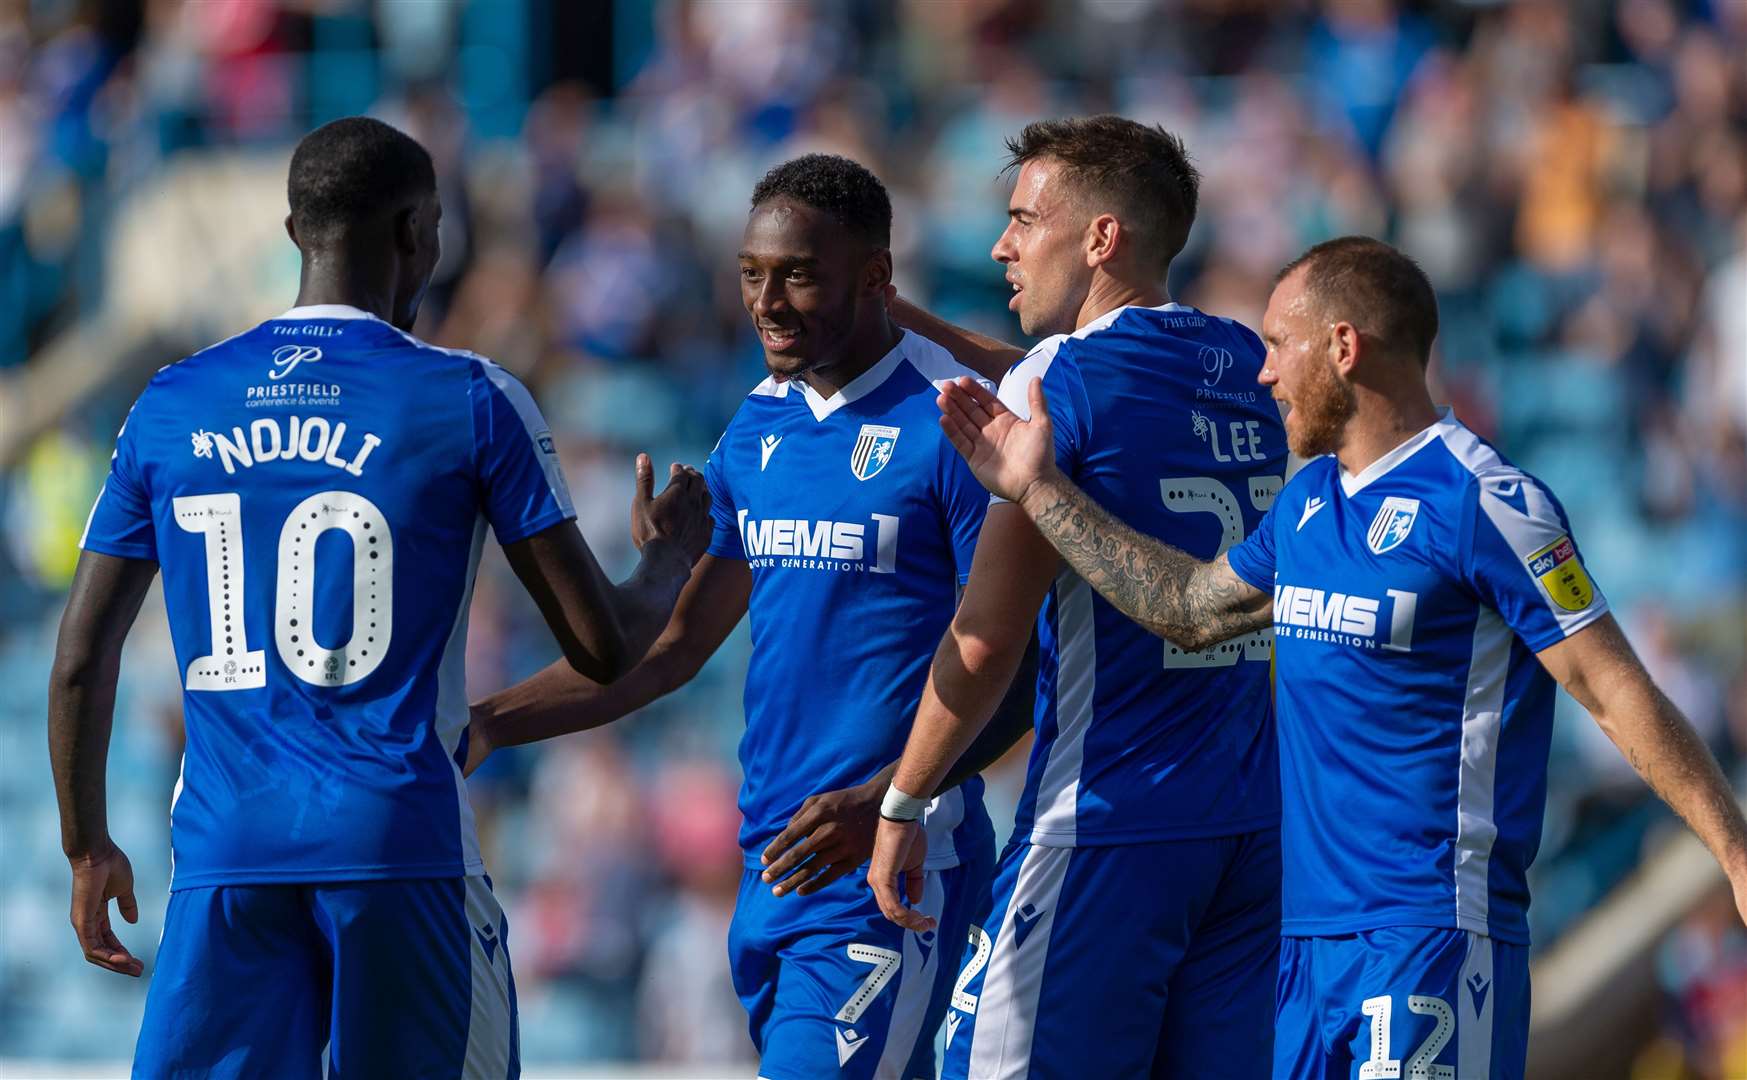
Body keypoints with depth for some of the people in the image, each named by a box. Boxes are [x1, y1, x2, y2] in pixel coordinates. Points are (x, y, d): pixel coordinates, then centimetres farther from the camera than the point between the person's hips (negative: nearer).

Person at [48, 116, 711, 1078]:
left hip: (223, 856, 3)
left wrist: (88, 850, 22)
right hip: (404, 844, -2)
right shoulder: (471, 402, -2)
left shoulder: (169, 405, 8)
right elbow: (602, 648, -1)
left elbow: (82, 659, 10)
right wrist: (668, 562, 21)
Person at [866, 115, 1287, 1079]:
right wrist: (904, 321, 31)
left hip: (1106, 830, -7)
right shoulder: (1244, 367, 11)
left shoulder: (1060, 382, -9)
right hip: (1256, 822, 7)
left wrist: (901, 803, -3)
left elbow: (985, 641, -12)